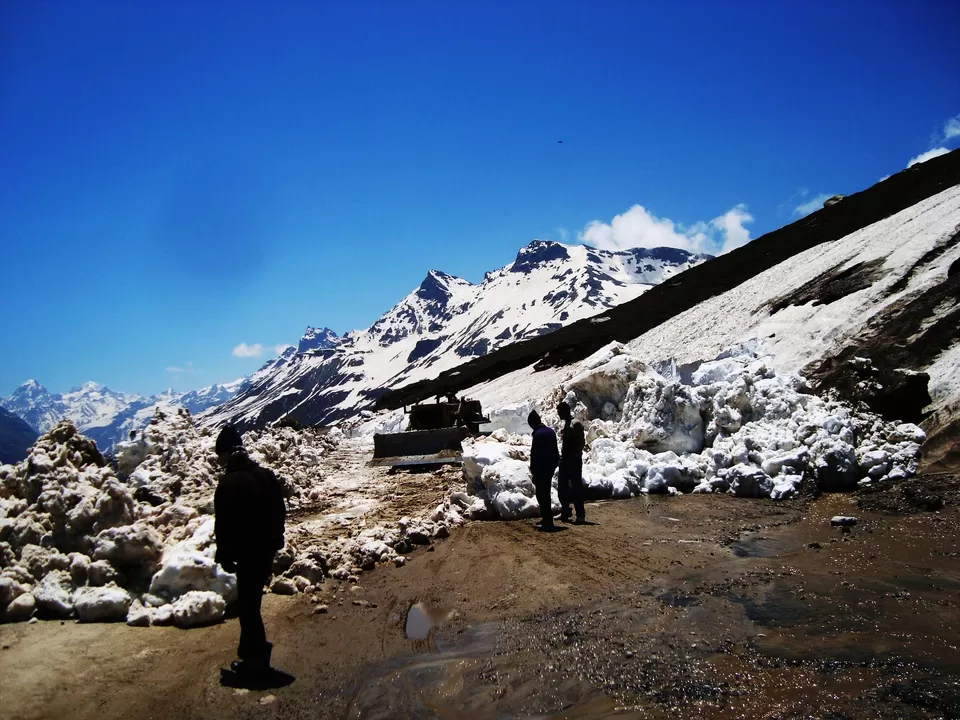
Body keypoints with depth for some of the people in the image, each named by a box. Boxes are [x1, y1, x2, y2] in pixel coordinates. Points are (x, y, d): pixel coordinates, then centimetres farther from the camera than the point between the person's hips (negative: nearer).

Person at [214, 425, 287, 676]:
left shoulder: (229, 483, -16)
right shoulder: (266, 475, 7)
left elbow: (223, 524, -14)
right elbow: (280, 513, 13)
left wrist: (225, 556, -4)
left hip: (248, 552, -8)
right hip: (267, 549, 8)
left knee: (248, 604, 2)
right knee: (251, 601, 20)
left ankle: (257, 657, 7)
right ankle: (251, 651, 29)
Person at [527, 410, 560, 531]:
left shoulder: (538, 434, -16)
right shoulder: (551, 431, 8)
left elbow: (534, 454, -16)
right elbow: (555, 450, 13)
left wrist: (533, 470, -9)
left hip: (541, 469, -8)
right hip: (550, 468, 8)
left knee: (541, 495, -3)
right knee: (545, 494, 18)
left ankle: (547, 522, -3)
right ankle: (546, 519, 25)